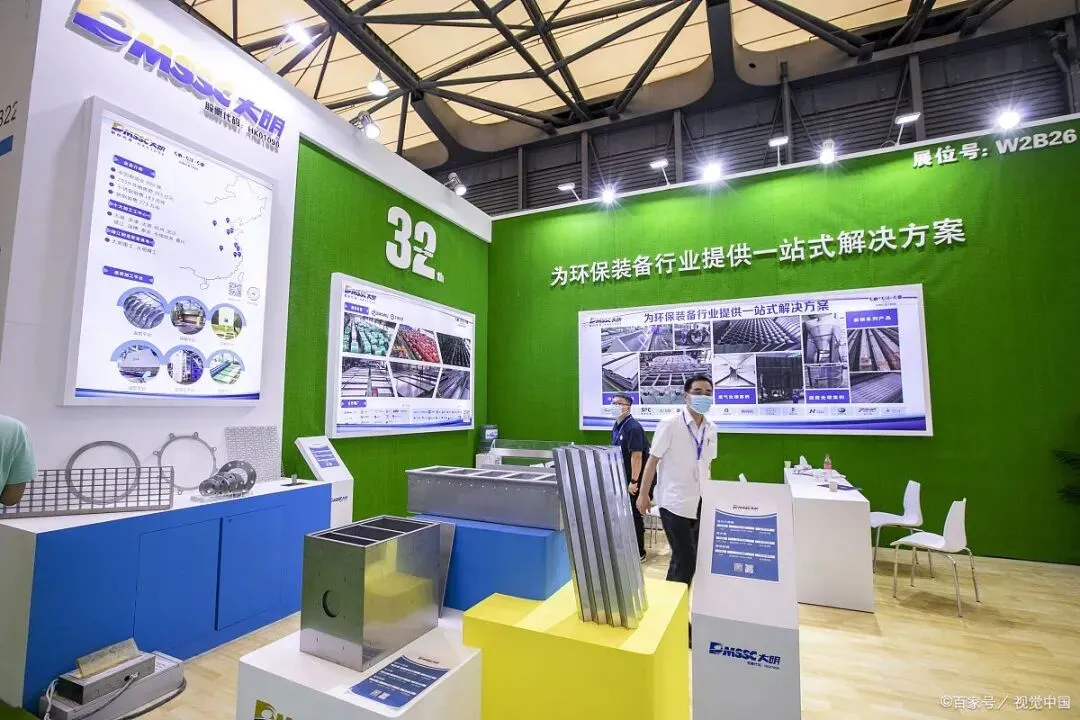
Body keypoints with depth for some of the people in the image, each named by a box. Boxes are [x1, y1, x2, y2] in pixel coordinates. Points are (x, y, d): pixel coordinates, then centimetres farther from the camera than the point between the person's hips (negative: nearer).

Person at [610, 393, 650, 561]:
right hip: (623, 478, 9)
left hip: (636, 479, -9)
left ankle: (639, 553, 14)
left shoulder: (633, 427, -20)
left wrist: (634, 481, -24)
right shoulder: (616, 427, 8)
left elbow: (637, 456, -24)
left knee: (634, 515, 1)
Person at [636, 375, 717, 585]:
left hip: (700, 503, 6)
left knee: (690, 557, 13)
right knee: (685, 559, -4)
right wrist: (643, 495, -9)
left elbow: (706, 465, 15)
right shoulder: (670, 423, -11)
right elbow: (653, 460, -9)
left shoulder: (711, 429, 5)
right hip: (675, 502, -6)